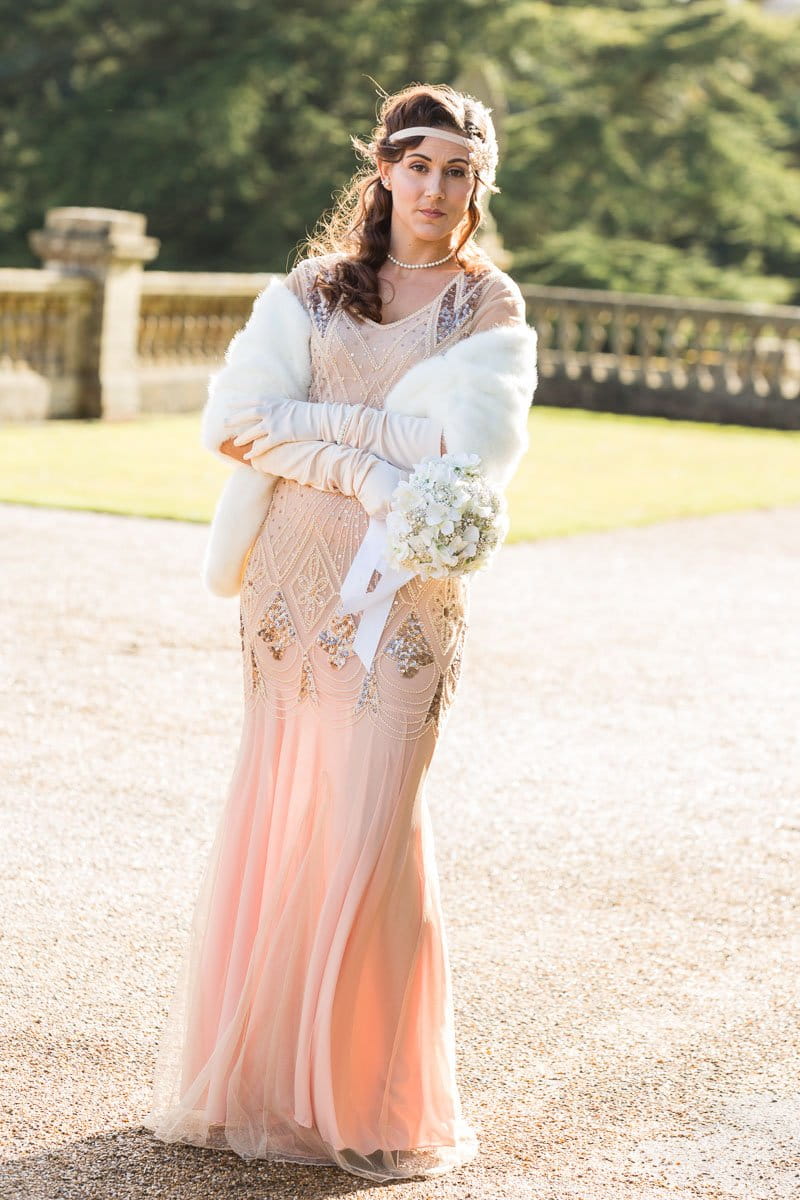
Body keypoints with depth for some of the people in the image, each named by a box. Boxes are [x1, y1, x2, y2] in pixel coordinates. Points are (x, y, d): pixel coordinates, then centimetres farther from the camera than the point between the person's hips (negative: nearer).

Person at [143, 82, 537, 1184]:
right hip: (294, 582, 3)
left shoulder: (490, 310, 6)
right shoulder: (310, 291, 13)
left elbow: (466, 451, -10)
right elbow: (236, 420, -1)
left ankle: (369, 1103, 6)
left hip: (401, 596, -3)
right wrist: (366, 460, -12)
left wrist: (325, 422, -9)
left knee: (370, 830, -6)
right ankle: (256, 1079, 18)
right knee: (275, 815, 5)